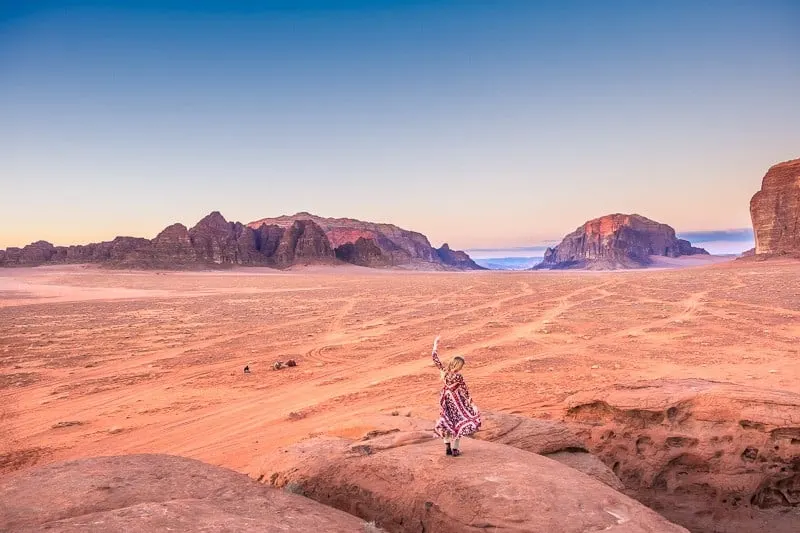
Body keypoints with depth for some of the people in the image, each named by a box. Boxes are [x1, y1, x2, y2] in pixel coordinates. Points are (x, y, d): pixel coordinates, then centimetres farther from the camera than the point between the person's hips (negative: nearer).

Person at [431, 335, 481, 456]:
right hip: (457, 401, -6)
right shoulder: (458, 377, -23)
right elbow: (466, 392, -18)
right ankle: (455, 449, 10)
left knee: (447, 423, 17)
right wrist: (472, 404, -12)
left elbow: (435, 359, -2)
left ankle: (447, 447, 21)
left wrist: (435, 345, 6)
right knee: (459, 423, 8)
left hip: (446, 401, 6)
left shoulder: (444, 371, -11)